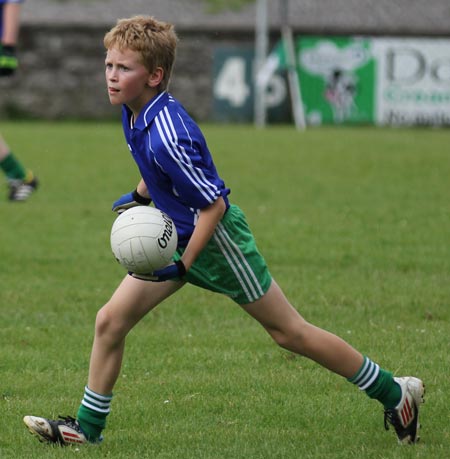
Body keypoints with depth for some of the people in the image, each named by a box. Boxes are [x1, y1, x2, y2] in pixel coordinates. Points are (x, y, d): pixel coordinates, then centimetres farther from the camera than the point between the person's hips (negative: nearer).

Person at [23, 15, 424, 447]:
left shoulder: (168, 137, -32)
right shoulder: (135, 109, -5)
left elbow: (214, 205, -25)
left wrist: (182, 266, -25)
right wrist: (140, 195, 23)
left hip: (216, 237, -9)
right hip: (175, 234, 9)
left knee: (288, 331, 3)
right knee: (110, 321, 2)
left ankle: (395, 393, 17)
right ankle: (87, 427, 15)